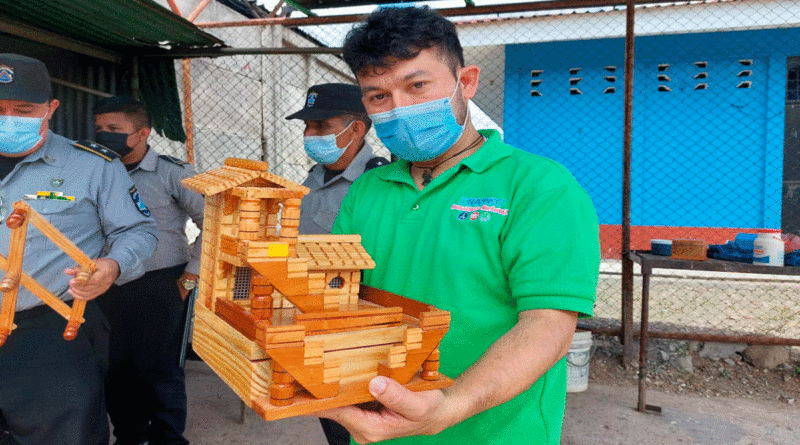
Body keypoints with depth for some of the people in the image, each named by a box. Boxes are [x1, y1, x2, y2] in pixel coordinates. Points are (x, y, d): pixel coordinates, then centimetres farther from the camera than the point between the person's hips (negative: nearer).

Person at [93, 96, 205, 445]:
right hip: (109, 288, 5)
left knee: (158, 368, 1)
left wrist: (190, 276, -7)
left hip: (160, 286, -4)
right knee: (114, 366, 11)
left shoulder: (173, 173, -5)